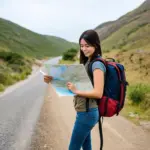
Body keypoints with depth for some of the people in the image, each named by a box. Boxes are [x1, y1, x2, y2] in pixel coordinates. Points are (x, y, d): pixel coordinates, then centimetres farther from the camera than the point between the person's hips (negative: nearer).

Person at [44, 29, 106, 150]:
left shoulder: (97, 64, -16)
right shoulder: (87, 62, 11)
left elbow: (98, 93, -22)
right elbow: (78, 82, 10)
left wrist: (76, 91, -24)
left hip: (87, 113, -9)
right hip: (85, 112, 9)